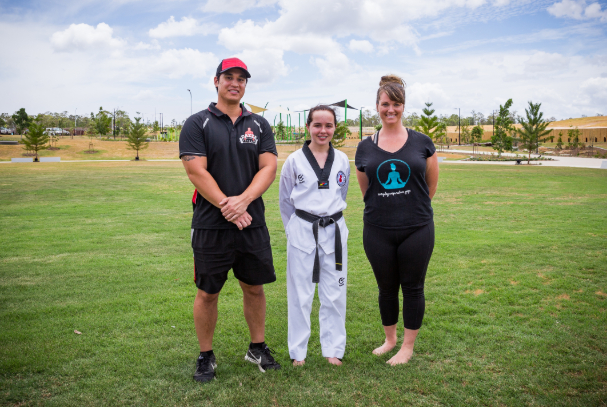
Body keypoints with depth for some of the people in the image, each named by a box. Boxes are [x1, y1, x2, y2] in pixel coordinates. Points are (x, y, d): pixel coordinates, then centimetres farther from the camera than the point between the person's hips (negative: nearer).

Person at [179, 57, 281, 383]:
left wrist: (242, 201, -17)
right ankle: (206, 357, 24)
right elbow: (197, 172, -10)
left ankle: (258, 348, 31)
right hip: (211, 225, -3)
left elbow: (269, 167, -1)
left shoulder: (259, 125, 10)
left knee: (254, 287, 13)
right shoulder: (198, 123, 0)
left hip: (253, 222, 3)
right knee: (208, 292, 7)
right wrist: (228, 208, -17)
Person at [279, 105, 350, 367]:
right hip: (302, 232, -2)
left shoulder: (342, 161, 3)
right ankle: (298, 352, 21)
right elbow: (285, 201, 5)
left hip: (334, 231, 2)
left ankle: (333, 349, 24)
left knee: (334, 294, 9)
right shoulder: (294, 161, -4)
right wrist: (295, 231, 6)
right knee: (300, 294, 6)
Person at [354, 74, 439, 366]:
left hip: (416, 229, -1)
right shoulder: (365, 147, 3)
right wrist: (384, 209, 12)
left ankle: (408, 346, 25)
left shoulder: (421, 142, -1)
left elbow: (431, 185, 7)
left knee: (412, 287, 8)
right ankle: (389, 339, 36)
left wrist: (414, 208, 11)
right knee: (386, 288, 14)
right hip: (378, 231, 2)